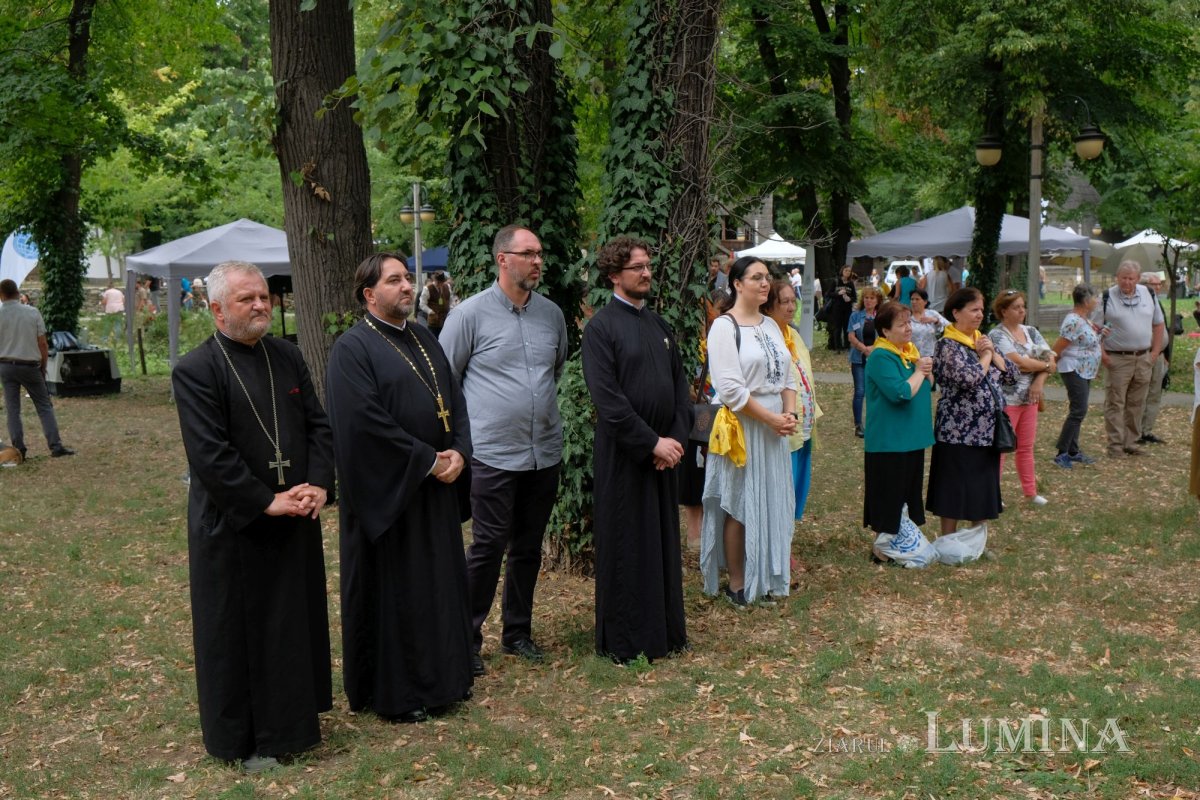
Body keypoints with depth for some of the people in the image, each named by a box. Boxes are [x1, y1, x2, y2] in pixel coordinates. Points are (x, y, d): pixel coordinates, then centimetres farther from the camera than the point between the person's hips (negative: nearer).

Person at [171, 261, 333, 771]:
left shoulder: (287, 356, 5)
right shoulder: (195, 371, -13)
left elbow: (318, 423, 6)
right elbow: (209, 455, -19)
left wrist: (318, 483, -9)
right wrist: (267, 502, -19)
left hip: (295, 518, 6)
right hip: (233, 527, -6)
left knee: (297, 621, 16)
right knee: (238, 632, 5)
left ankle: (293, 717, 33)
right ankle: (245, 739, 20)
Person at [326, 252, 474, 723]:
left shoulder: (423, 339, 12)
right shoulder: (353, 348, -11)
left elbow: (454, 399, 11)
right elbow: (367, 420, -20)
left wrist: (458, 451, -6)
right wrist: (427, 460, -18)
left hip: (436, 488, 7)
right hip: (387, 491, -7)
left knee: (440, 582, 14)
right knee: (392, 590, 3)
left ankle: (442, 675, 29)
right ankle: (393, 692, 16)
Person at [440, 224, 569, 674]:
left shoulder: (552, 314, 7)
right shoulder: (470, 314, -7)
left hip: (545, 452, 5)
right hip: (493, 453, -5)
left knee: (528, 549, 13)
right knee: (488, 547, -3)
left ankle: (518, 632, 26)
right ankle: (468, 637, 11)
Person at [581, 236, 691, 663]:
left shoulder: (659, 324, 12)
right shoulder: (601, 327, -10)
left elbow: (680, 385, 12)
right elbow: (607, 399, -17)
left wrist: (676, 437, -2)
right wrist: (651, 442, -17)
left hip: (663, 451, 7)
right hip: (622, 456, -6)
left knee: (664, 542, 13)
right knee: (625, 548, 3)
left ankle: (665, 629, 26)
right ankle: (623, 640, 15)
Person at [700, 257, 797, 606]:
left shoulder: (771, 325, 13)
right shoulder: (724, 326, -10)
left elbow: (787, 376, 13)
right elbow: (730, 388, -18)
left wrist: (790, 414, -4)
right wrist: (771, 418, -16)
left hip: (775, 426, 7)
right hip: (741, 427, -7)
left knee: (772, 502, 11)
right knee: (740, 506, 1)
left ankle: (767, 577, 24)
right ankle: (737, 584, 12)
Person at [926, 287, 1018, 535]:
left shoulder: (982, 340, 13)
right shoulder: (948, 345, -10)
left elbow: (1012, 374, 10)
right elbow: (968, 377, -26)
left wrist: (992, 353, -4)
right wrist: (985, 356, -9)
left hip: (987, 431, 8)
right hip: (959, 432, -8)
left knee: (983, 490, 14)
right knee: (954, 494, 0)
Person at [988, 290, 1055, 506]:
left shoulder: (1031, 331, 10)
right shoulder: (997, 335, -11)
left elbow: (1050, 358, 5)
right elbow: (1018, 362, -21)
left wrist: (1039, 380, -12)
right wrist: (1044, 365, -7)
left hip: (1029, 398, 6)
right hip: (1006, 399, -6)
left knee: (1026, 447, 14)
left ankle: (1030, 491, 22)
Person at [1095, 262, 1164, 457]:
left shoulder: (1148, 294, 8)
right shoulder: (1107, 298, -5)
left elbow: (1158, 324, 15)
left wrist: (1155, 351, 8)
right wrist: (1101, 353, -13)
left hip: (1143, 359, 4)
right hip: (1117, 359, -4)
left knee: (1136, 404, 10)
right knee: (1115, 404, -2)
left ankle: (1131, 443, 19)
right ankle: (1115, 445, 3)